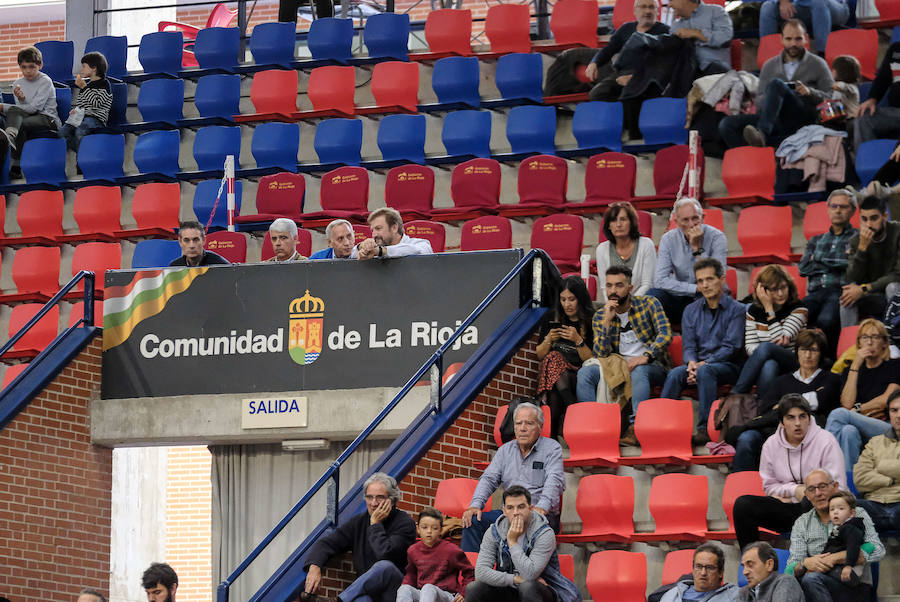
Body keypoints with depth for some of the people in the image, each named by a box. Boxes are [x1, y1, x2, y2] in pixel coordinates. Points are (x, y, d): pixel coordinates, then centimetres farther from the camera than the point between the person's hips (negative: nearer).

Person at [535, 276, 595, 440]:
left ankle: (552, 431, -34)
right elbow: (539, 355, 17)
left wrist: (578, 340, -16)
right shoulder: (552, 319, 14)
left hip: (578, 376, -3)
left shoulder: (591, 322, 2)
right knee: (554, 358, -30)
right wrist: (548, 340, -3)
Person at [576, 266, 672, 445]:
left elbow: (665, 334, -14)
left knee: (638, 370, -39)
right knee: (585, 372, -22)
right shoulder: (600, 316, 6)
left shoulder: (649, 304, 0)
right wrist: (607, 320, -14)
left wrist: (645, 357, -30)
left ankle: (635, 427, -46)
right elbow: (602, 354, -4)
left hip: (652, 365, -3)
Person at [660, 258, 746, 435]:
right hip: (699, 363, 4)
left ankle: (704, 427, -41)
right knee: (675, 373, -28)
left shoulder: (737, 310, 0)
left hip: (727, 366, -4)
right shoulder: (691, 311, 15)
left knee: (705, 371, -37)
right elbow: (688, 346, 10)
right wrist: (691, 362, -14)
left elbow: (730, 347, -8)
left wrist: (704, 364, -18)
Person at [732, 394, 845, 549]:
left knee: (811, 501, -41)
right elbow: (769, 487, 13)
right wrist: (794, 490, -7)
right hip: (787, 511, 4)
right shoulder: (771, 444, 7)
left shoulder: (825, 440, -5)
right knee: (743, 504, -18)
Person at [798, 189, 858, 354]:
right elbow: (803, 268, 13)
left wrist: (821, 260, 4)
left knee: (825, 320, -38)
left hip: (841, 291, -3)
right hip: (815, 292, 3)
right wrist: (837, 263, 6)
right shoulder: (816, 240, 30)